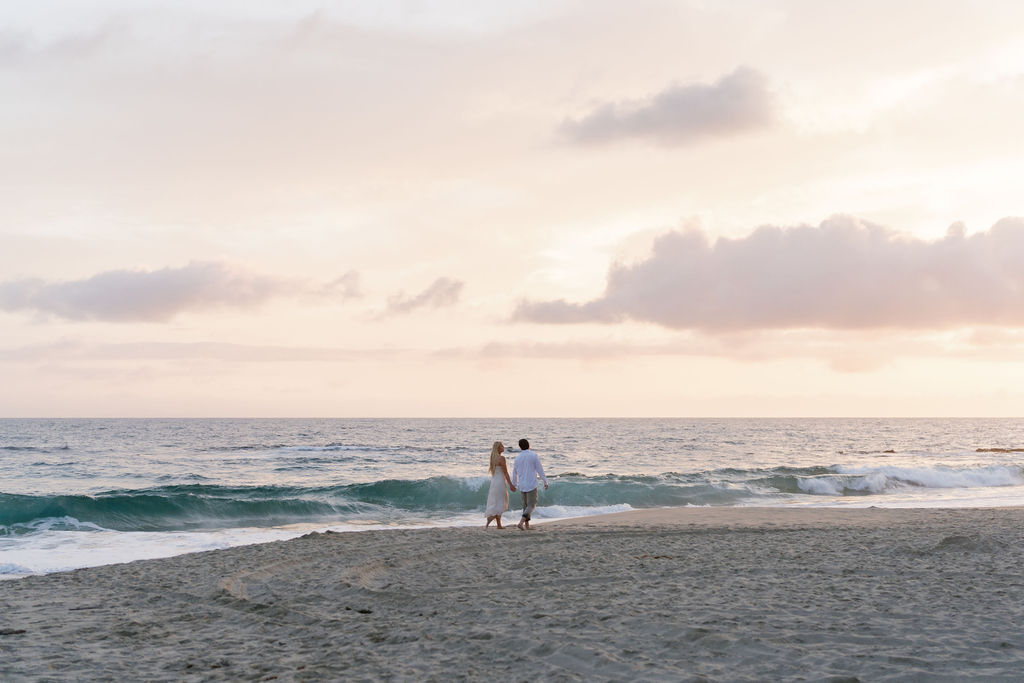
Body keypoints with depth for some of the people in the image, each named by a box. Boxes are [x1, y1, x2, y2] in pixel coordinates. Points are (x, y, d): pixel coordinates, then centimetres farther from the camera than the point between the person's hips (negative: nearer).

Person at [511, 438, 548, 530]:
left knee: (525, 504, 18)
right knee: (531, 505, -2)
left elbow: (515, 473, 13)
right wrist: (545, 482, 1)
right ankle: (521, 523, -19)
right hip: (531, 485, -5)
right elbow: (540, 470, -8)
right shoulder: (534, 456, -9)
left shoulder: (518, 458, 3)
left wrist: (514, 485, 27)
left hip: (522, 485, 5)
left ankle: (527, 524, 18)